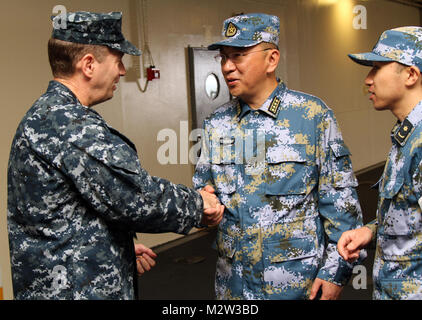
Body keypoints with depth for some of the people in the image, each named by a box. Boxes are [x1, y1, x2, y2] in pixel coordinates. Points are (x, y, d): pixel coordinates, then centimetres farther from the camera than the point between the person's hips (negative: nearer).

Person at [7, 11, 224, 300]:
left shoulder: (42, 116, 10)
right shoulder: (73, 125, -23)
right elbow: (138, 198, -24)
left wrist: (121, 247, 16)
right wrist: (198, 205, -8)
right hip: (78, 289, -10)